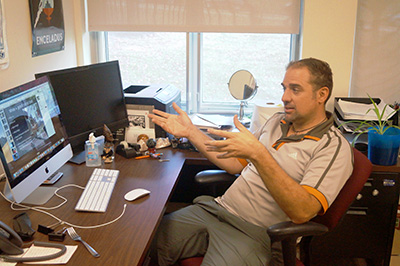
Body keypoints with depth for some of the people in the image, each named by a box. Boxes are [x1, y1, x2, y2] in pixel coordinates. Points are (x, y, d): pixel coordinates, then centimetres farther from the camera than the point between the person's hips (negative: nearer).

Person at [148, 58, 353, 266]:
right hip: (217, 209, 7)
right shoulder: (277, 121, 14)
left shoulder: (334, 147, -10)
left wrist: (258, 153, -32)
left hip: (253, 233, -6)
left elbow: (302, 212, -24)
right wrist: (190, 132, 14)